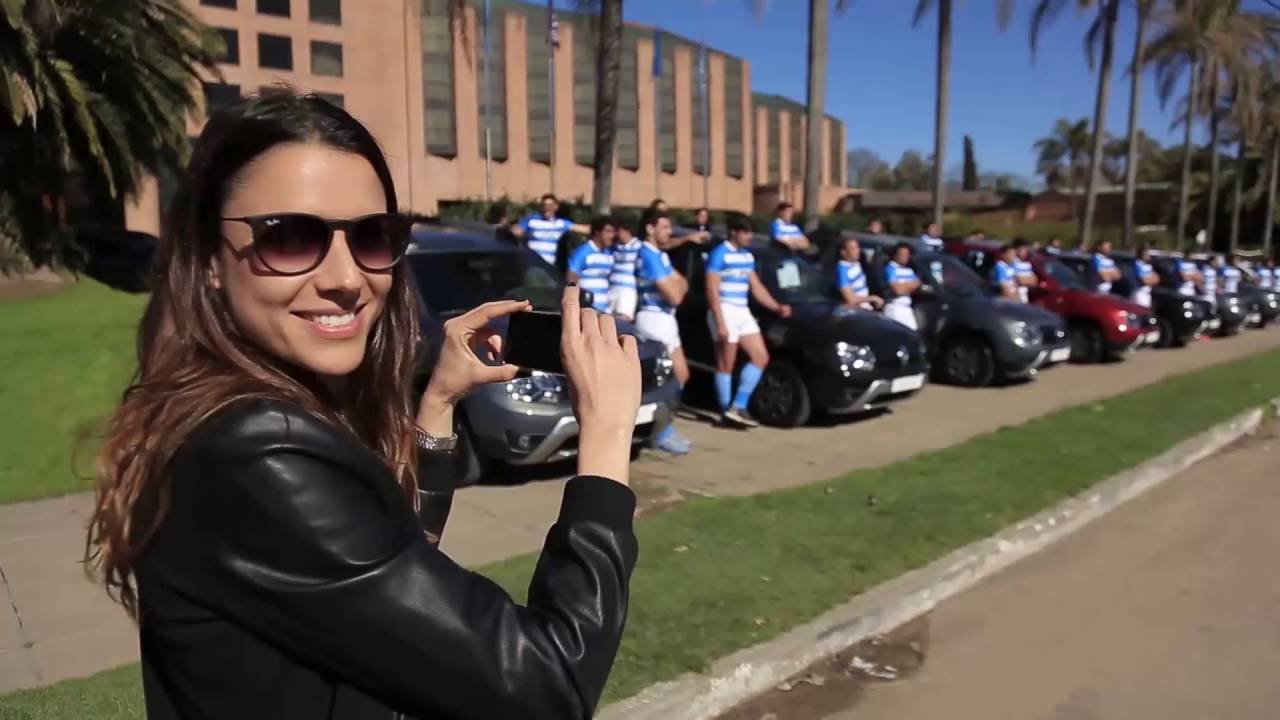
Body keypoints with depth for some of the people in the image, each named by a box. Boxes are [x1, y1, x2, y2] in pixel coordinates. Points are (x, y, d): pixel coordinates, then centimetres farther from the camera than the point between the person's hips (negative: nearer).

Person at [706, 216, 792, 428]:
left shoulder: (748, 256, 15)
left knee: (761, 357, 4)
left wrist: (777, 307, 7)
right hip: (725, 312, -8)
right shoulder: (719, 254, -9)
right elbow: (712, 291, -14)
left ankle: (738, 407, 8)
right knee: (726, 365, -2)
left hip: (743, 312, 8)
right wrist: (720, 323, -20)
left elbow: (756, 287, 19)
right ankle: (727, 412, 8)